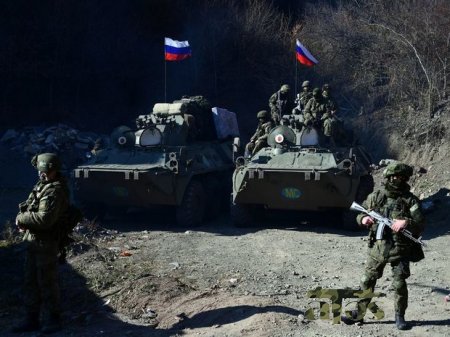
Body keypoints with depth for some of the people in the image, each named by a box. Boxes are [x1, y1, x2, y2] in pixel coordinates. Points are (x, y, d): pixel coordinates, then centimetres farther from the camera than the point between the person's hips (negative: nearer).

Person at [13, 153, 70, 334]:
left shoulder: (55, 191, -20)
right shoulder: (42, 185, 10)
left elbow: (45, 219, -27)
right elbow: (30, 206, 19)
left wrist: (21, 218, -14)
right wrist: (23, 219, -2)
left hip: (46, 244, -9)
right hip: (33, 241, 9)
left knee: (47, 282, 1)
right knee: (31, 281, 15)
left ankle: (52, 319, 15)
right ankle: (31, 319, 25)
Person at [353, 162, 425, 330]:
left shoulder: (410, 200, -3)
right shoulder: (376, 196, 4)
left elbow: (420, 224, -9)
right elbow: (360, 213, 13)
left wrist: (406, 222, -28)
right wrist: (363, 219, -10)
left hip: (400, 249, -2)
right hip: (377, 247, 2)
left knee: (399, 284, 0)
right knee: (367, 280, 8)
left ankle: (399, 316, 16)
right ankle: (360, 310, 21)